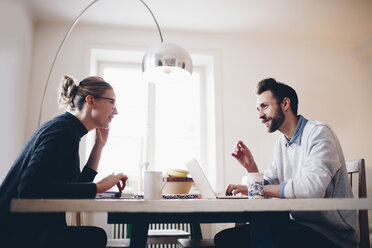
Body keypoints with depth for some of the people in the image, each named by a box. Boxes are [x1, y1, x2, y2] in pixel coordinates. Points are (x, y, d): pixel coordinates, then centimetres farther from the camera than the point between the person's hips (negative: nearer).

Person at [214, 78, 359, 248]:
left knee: (257, 234, -31)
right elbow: (267, 188, 15)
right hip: (297, 224, 7)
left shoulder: (319, 132, -12)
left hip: (333, 233, -6)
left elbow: (312, 187, -27)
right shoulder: (280, 144, 13)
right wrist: (250, 166, -2)